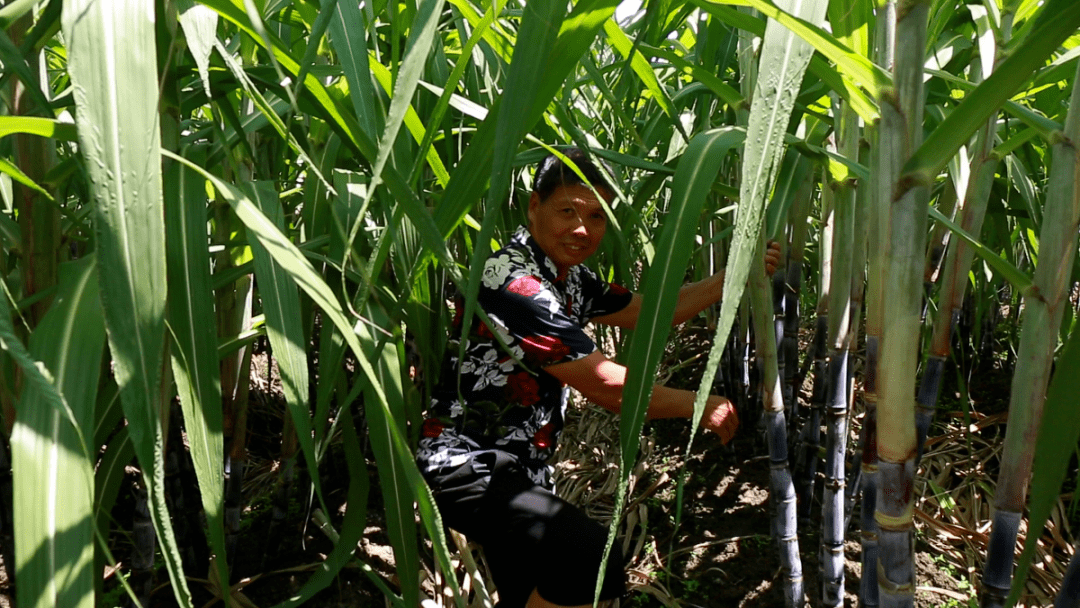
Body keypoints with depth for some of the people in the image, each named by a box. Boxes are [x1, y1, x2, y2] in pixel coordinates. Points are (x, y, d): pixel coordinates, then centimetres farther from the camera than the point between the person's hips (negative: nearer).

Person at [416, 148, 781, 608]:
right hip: (468, 466, -10)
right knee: (590, 556, -26)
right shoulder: (515, 283, -24)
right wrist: (699, 406, -11)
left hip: (520, 468, 10)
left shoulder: (569, 275, 6)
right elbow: (606, 386, -23)